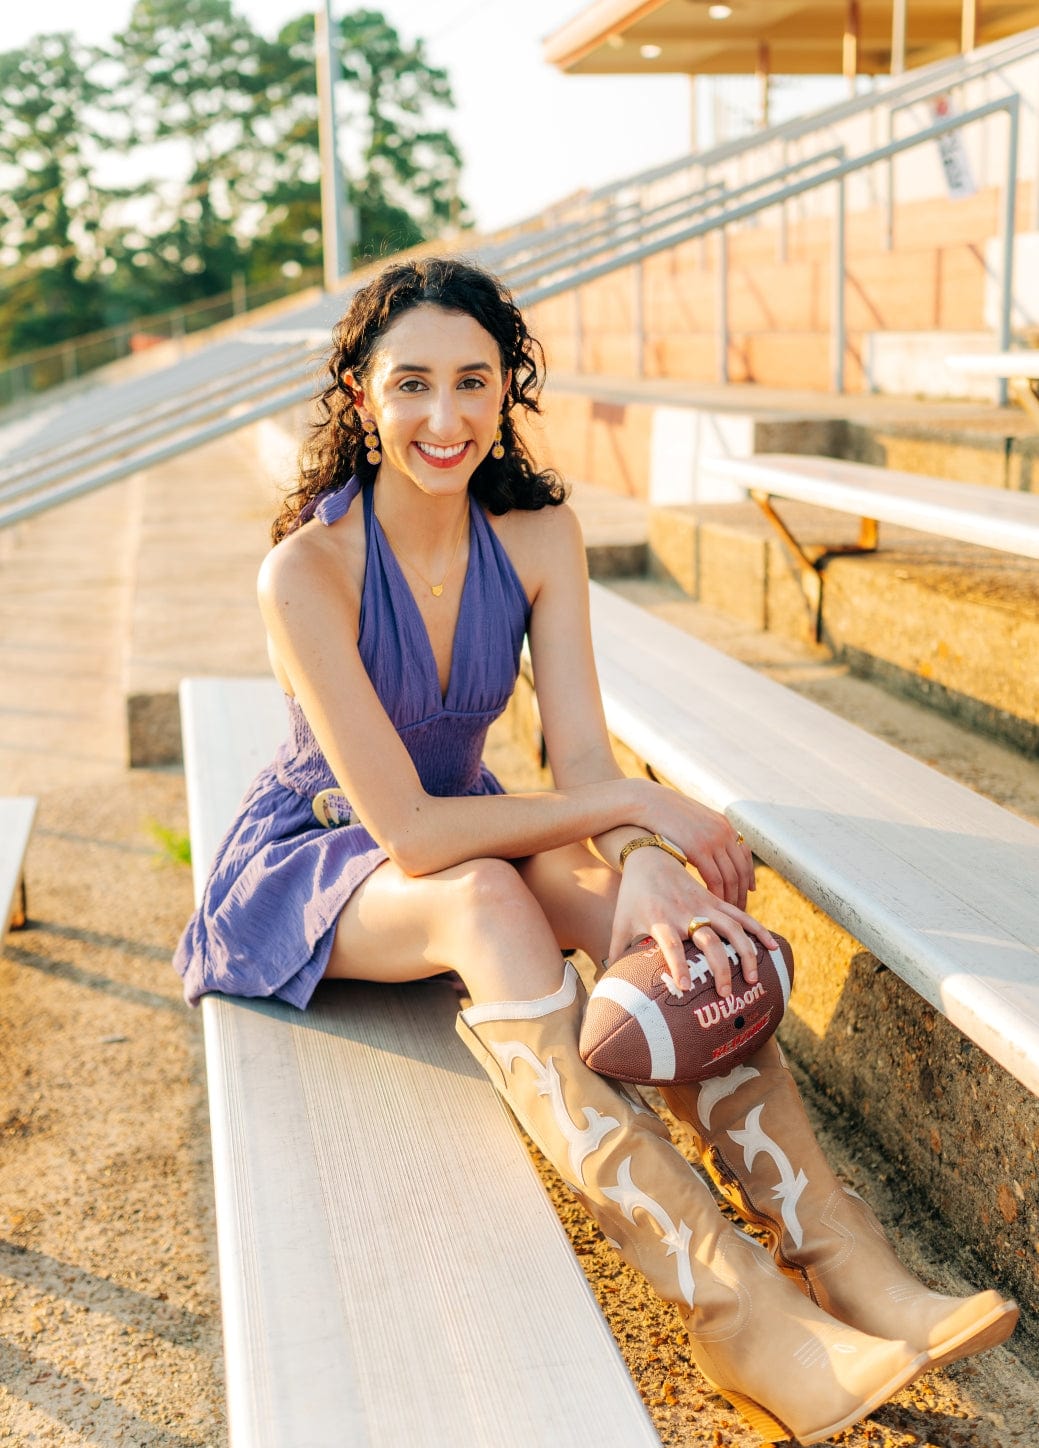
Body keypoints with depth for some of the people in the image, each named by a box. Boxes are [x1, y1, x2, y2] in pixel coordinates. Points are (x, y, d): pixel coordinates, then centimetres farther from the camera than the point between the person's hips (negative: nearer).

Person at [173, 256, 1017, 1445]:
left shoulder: (537, 532, -8)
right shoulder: (308, 568, -24)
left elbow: (580, 756, -15)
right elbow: (407, 830, -28)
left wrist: (646, 872, -37)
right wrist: (637, 805, -27)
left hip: (467, 836, 4)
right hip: (311, 860, -4)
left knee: (643, 897, -28)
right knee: (485, 902, -37)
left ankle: (836, 1256, -36)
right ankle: (730, 1302, -46)